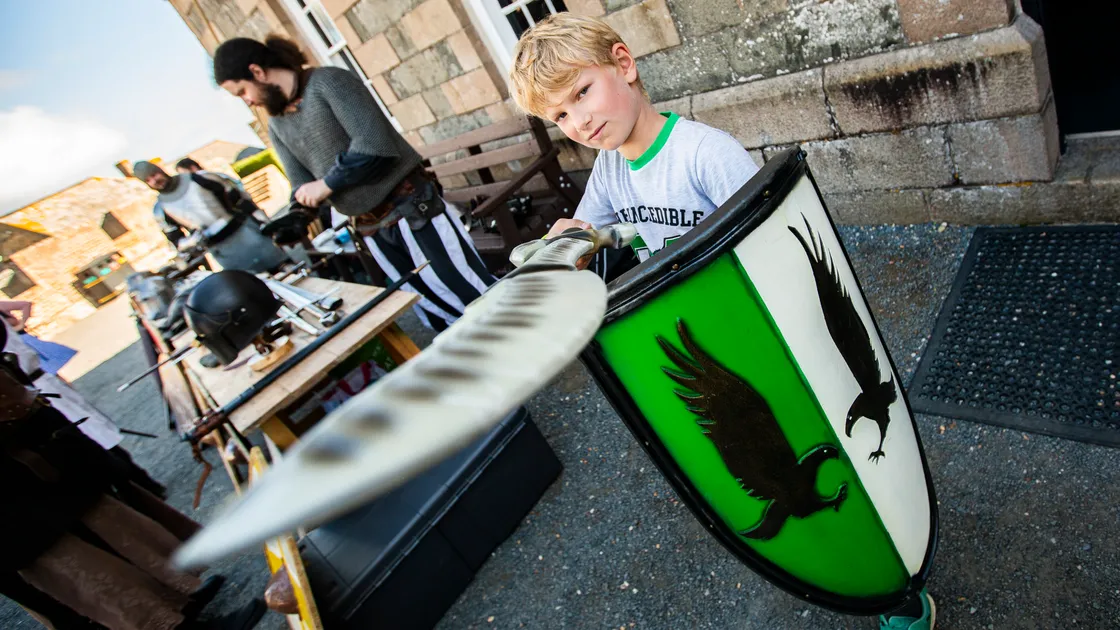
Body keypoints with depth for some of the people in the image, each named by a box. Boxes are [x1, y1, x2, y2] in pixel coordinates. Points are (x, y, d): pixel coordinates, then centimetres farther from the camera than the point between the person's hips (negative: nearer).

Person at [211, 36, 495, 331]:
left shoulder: (328, 82, -10)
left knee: (475, 295, -3)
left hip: (412, 207, -7)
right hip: (371, 229, 7)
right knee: (437, 313, 11)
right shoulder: (276, 127, 13)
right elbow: (302, 189, 12)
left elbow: (373, 144, -21)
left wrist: (326, 185, -13)